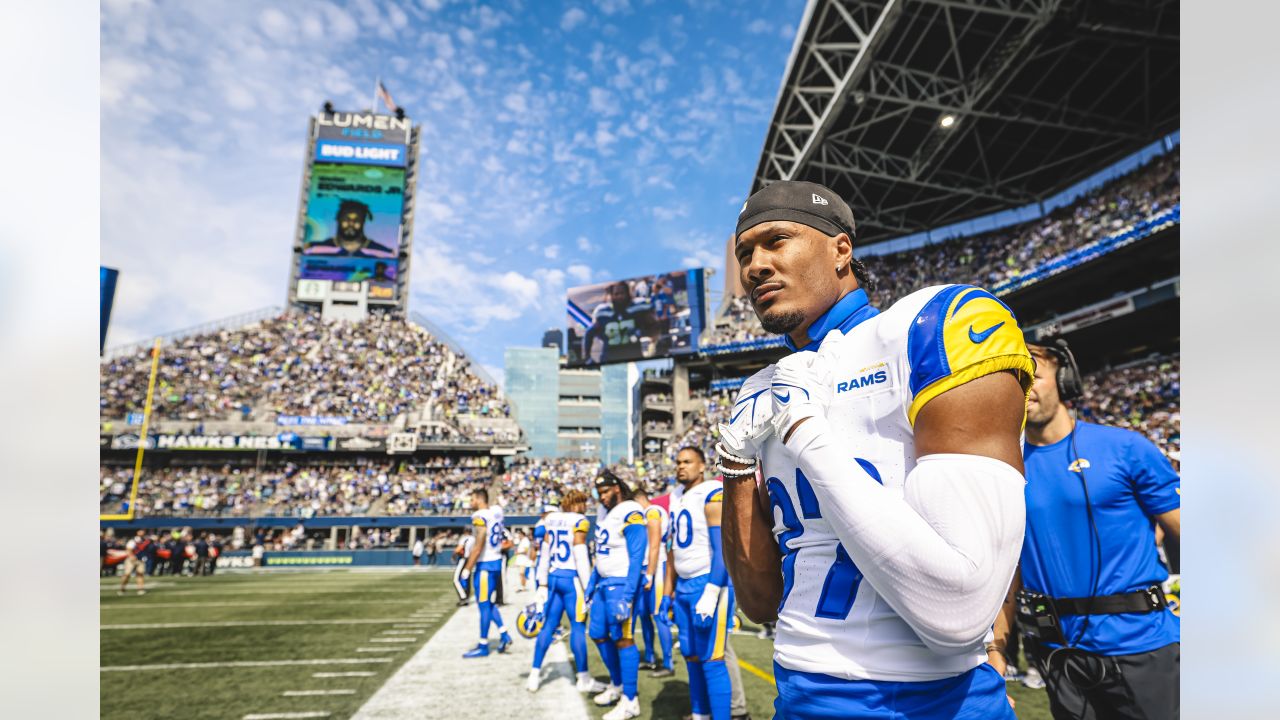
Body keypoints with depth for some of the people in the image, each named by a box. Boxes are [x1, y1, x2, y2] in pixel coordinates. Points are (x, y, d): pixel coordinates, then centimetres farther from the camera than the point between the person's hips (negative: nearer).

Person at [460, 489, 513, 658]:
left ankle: (483, 646, 9)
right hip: (496, 561, 9)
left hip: (485, 564, -9)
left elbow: (478, 547, -20)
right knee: (489, 602, 19)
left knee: (484, 604, 0)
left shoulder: (480, 517, -16)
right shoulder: (496, 512, 9)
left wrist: (467, 570, -17)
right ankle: (504, 634, 15)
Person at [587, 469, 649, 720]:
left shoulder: (630, 515, -17)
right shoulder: (606, 513, 11)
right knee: (598, 634, 15)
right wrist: (591, 584, 20)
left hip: (621, 584, -9)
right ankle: (617, 684, 33)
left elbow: (636, 558, -20)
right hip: (604, 583, 9)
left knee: (622, 639, -3)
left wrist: (627, 597, -23)